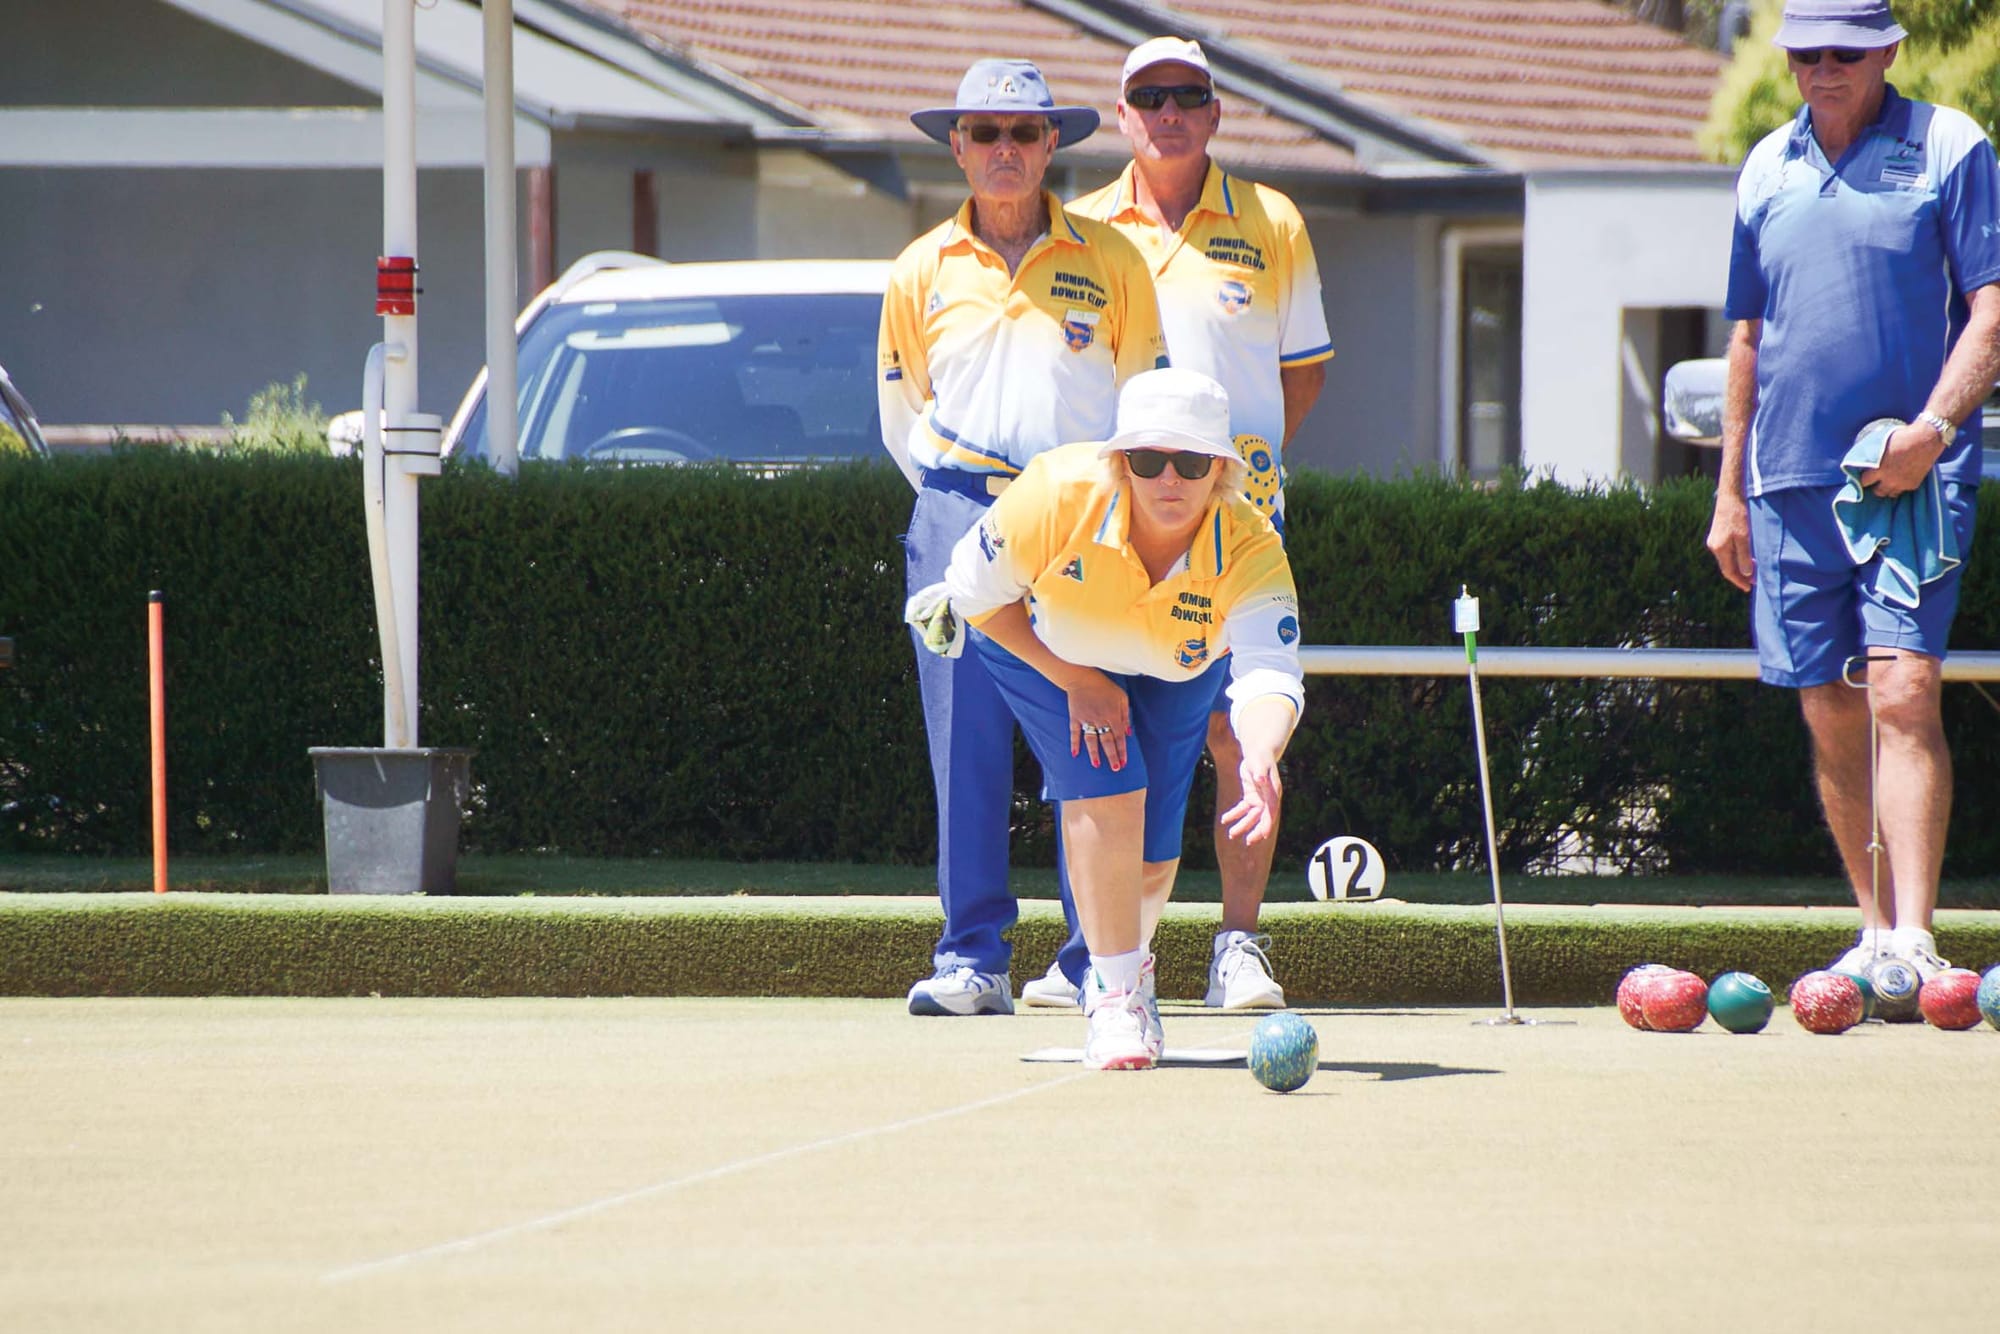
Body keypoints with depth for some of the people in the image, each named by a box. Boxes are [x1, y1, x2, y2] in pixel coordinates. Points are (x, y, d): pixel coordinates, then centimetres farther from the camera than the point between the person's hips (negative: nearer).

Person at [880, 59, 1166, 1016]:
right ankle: (973, 961, -4)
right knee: (967, 742, -5)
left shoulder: (1109, 261, 7)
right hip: (958, 517, 1)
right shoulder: (922, 271, 10)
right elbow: (901, 415, 18)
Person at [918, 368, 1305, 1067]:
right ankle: (1114, 995, -10)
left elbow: (1268, 675, -50)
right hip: (1040, 643, -1)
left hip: (1173, 670, 2)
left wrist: (1260, 759, -71)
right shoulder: (1057, 497, -38)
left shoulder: (1252, 551, -37)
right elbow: (976, 595, -20)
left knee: (1151, 855, -2)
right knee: (1104, 791, -24)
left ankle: (1124, 964, 34)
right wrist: (1075, 680, -21)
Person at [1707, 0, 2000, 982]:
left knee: (1903, 692, -16)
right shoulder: (1768, 169, 14)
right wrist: (1730, 490, 18)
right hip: (1790, 480, 5)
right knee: (1828, 712, 6)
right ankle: (1876, 930, 17)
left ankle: (1914, 939, -19)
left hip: (1911, 475, -5)